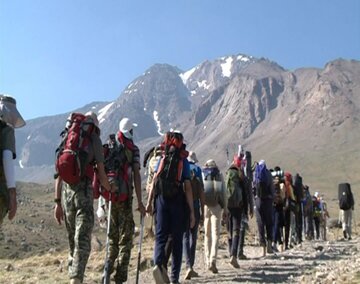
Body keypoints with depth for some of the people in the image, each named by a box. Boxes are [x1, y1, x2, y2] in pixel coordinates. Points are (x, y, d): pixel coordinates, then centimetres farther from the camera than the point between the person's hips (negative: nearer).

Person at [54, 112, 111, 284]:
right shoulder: (95, 139, 4)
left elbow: (59, 174, 14)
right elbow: (101, 175, 0)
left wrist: (57, 202, 16)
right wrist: (111, 192, 17)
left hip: (66, 191, 6)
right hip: (84, 190, -5)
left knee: (73, 240, 16)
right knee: (83, 240, -9)